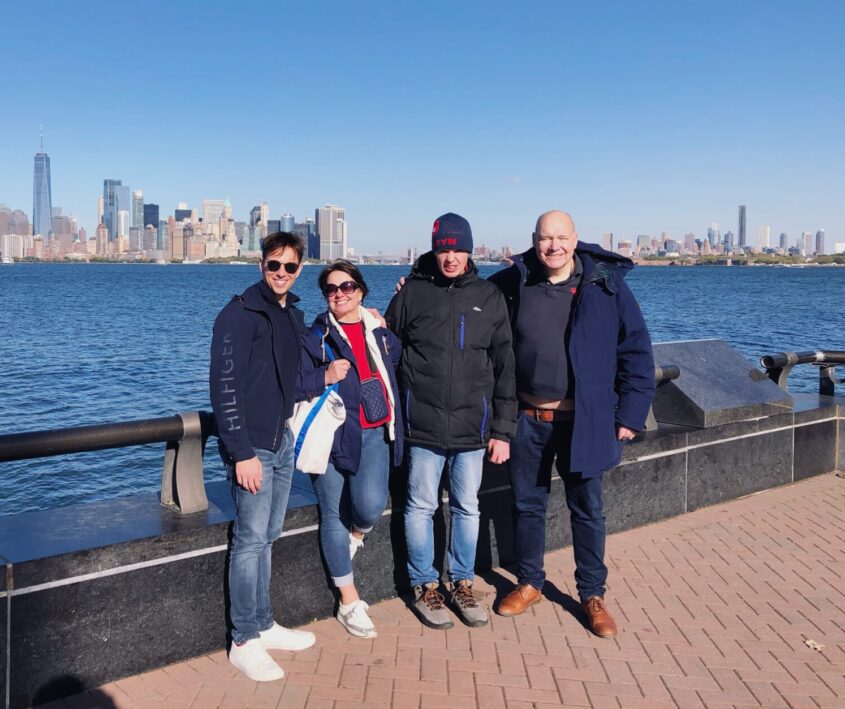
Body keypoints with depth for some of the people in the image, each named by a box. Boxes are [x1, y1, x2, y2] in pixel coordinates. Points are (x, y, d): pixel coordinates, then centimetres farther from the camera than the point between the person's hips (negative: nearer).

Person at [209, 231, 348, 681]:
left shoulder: (293, 316, 13)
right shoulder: (240, 313, -12)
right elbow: (225, 386, -17)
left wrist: (323, 378, 2)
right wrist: (242, 453, -20)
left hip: (282, 442, 8)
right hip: (251, 446, -8)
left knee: (267, 537, 15)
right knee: (251, 539, -3)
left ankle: (264, 626, 27)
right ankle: (244, 641, 9)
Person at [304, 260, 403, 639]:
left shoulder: (380, 330, 11)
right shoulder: (318, 335, 3)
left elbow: (396, 368, 25)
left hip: (375, 433, 2)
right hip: (333, 433, -2)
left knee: (371, 505, -20)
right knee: (334, 516, 3)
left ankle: (356, 533, 20)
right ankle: (349, 602, 18)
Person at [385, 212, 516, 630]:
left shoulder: (489, 297, 5)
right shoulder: (411, 293, 0)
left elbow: (505, 368, 6)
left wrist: (502, 430, 3)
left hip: (472, 427, 2)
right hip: (423, 426, -2)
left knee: (467, 508, 12)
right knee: (421, 507, 7)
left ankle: (462, 584, 28)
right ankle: (424, 588, 23)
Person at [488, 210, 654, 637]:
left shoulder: (606, 285, -7)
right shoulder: (512, 283, -1)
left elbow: (636, 352, -3)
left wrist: (630, 414, -5)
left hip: (583, 421, -2)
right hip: (527, 420, 2)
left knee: (587, 510, 9)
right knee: (527, 505, 14)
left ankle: (592, 595, 25)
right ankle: (529, 583, 32)